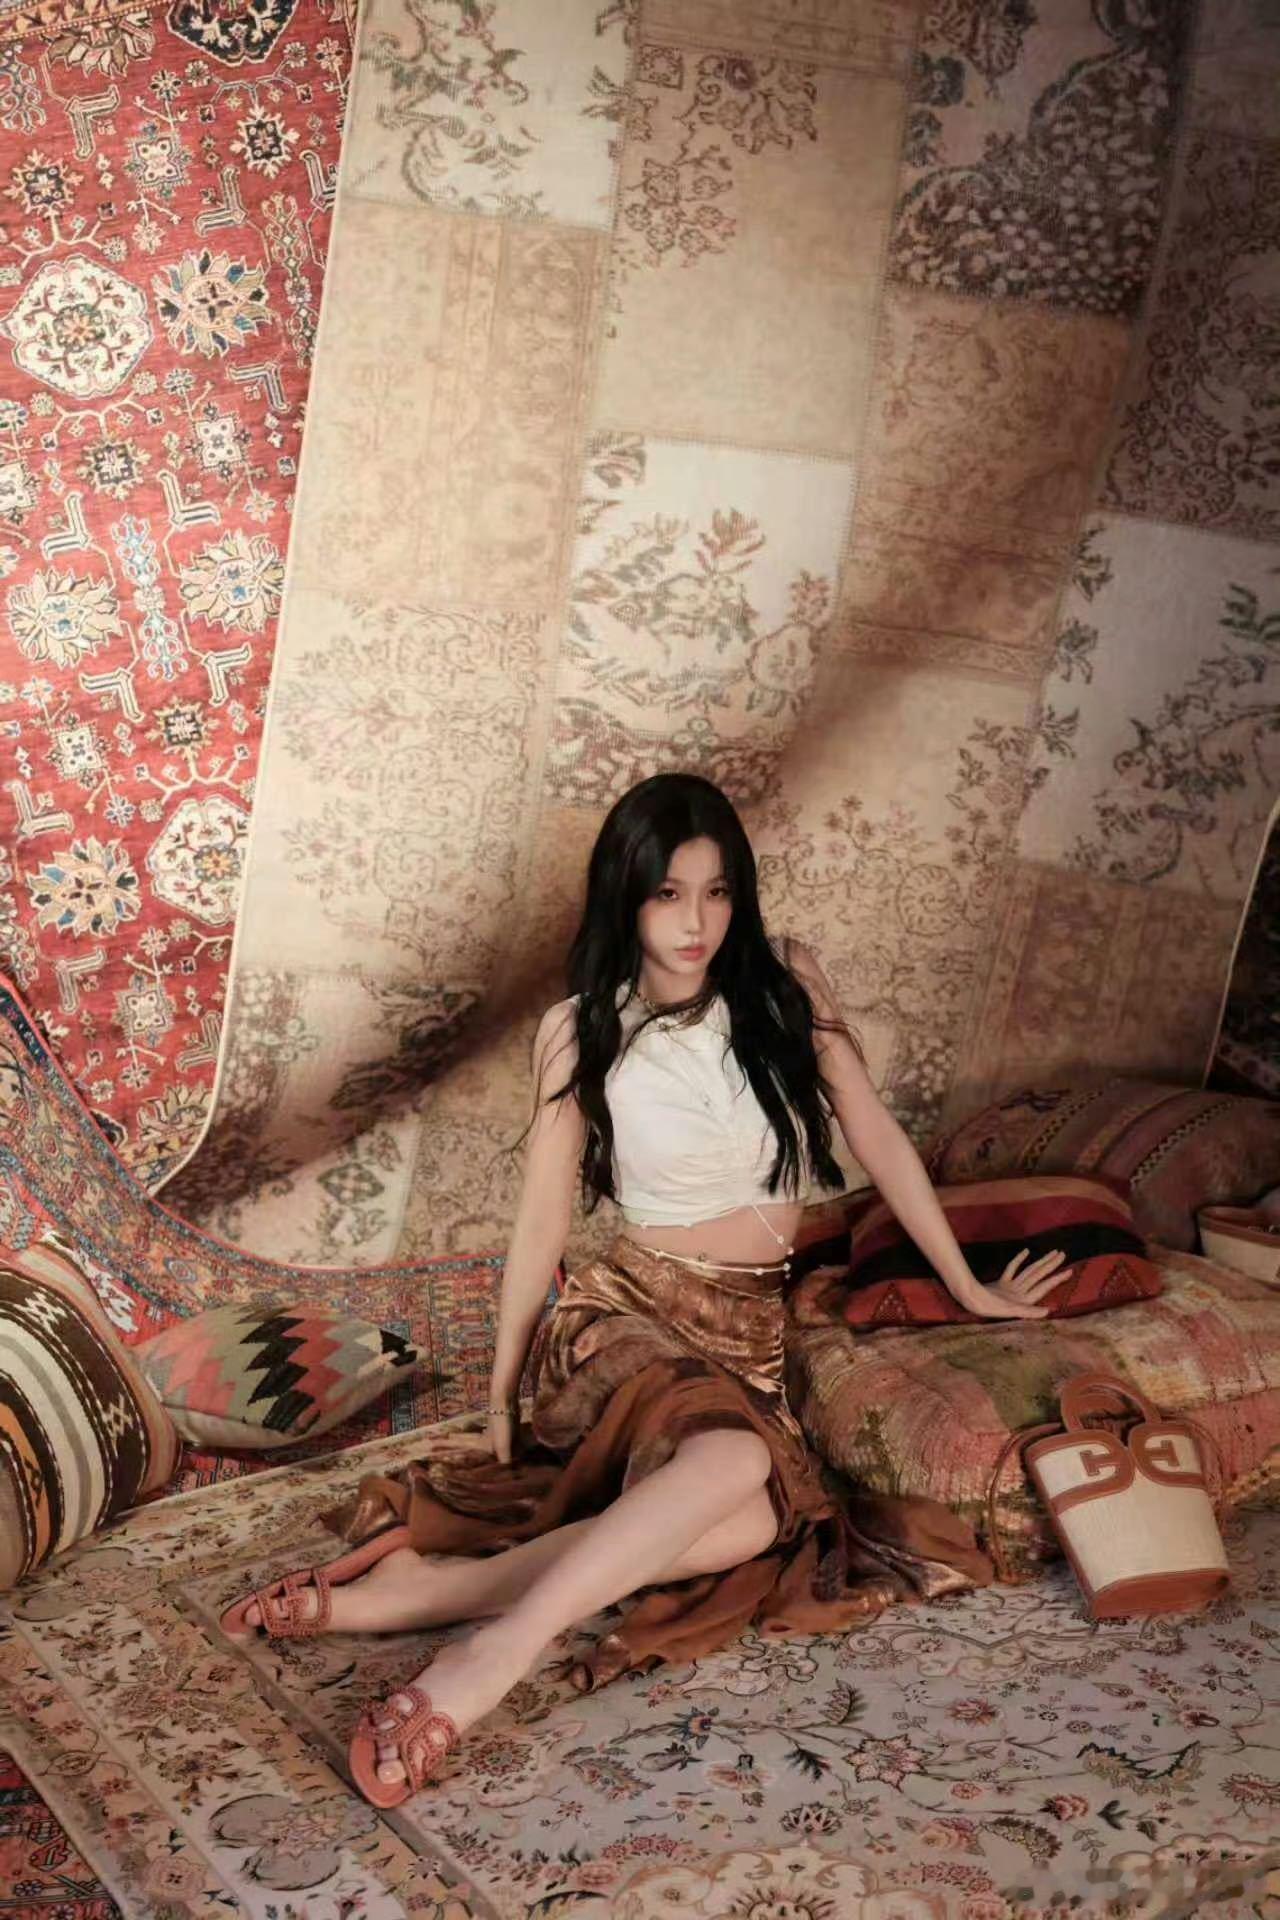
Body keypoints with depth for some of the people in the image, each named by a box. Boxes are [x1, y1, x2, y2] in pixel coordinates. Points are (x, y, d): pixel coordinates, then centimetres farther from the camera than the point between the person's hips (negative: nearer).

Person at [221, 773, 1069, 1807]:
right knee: (733, 1459, -38)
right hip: (631, 1313, -3)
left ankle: (432, 1588, -33)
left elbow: (877, 1136, 8)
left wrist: (971, 1289, 10)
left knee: (762, 1517, -32)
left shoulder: (786, 983, 3)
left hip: (757, 1329, 3)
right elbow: (543, 1220, 3)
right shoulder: (580, 1033, -1)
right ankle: (488, 1661, -44)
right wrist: (501, 1390, 6)